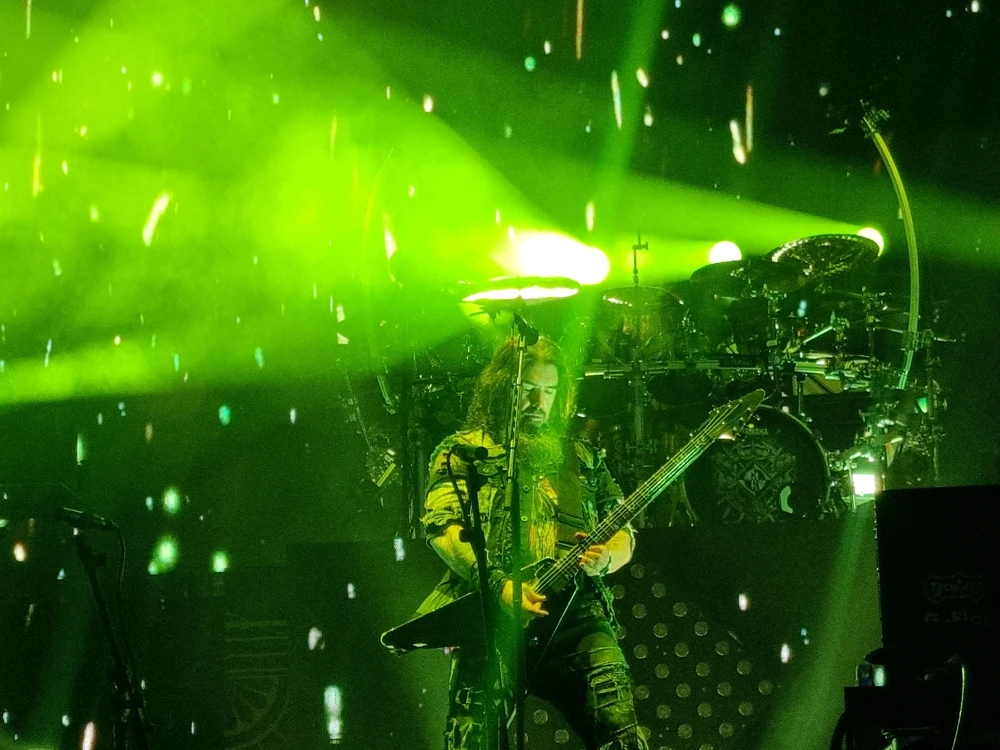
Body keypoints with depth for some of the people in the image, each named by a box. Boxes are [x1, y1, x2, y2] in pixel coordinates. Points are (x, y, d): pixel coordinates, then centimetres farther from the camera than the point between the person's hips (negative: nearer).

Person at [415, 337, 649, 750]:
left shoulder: (582, 458, 24)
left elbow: (624, 532, 22)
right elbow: (441, 524, -2)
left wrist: (606, 557, -4)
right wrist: (499, 586, -16)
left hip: (574, 611, 2)